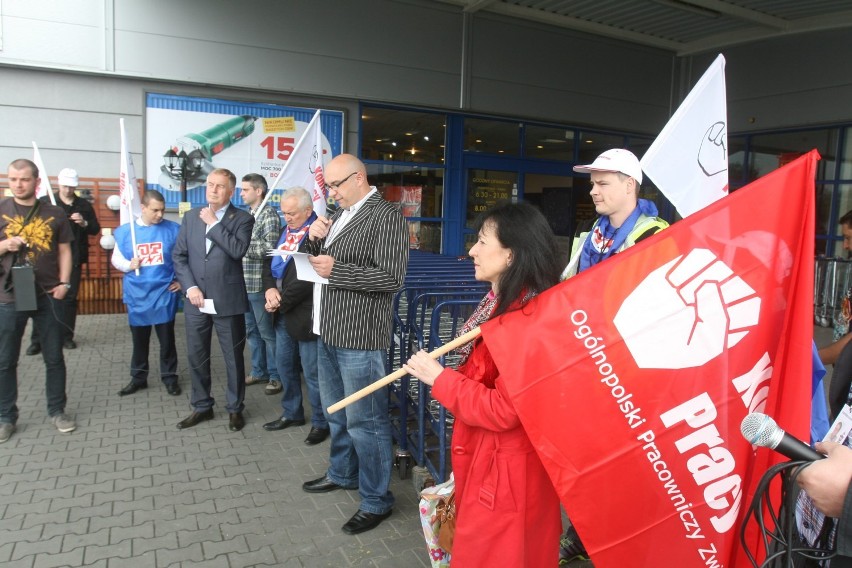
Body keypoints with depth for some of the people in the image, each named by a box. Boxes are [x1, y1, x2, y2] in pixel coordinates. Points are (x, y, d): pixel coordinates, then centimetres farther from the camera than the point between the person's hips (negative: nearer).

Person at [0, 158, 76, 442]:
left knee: (54, 357, 9)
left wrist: (64, 283, -4)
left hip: (48, 296, 0)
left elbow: (64, 250, 6)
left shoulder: (54, 213, 3)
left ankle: (57, 411, 23)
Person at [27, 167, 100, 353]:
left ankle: (66, 336, 16)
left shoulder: (84, 205, 7)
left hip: (74, 258, 2)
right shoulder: (45, 202, 2)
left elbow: (96, 229, 8)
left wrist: (84, 223, -12)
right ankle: (37, 339, 3)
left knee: (70, 297, 7)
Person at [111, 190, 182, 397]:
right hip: (137, 296, 2)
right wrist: (129, 265, -11)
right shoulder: (125, 231, 0)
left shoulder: (173, 229, -5)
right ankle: (138, 378, 28)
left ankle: (170, 377, 21)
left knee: (167, 339, 8)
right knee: (139, 339, 14)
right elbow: (116, 258, 8)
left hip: (164, 294, -2)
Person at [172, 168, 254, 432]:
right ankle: (202, 406, 31)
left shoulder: (242, 219, -3)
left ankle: (234, 408, 23)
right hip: (196, 300, 4)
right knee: (196, 357, 14)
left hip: (228, 301, -4)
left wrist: (214, 223, -14)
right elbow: (179, 256, 7)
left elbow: (238, 250, -20)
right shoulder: (191, 216, 10)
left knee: (233, 358, 6)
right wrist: (190, 287, -5)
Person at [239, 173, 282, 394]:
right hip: (244, 284, 8)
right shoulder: (246, 214, 14)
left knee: (267, 331, 1)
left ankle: (276, 375, 12)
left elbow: (270, 248, -18)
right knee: (252, 331, 15)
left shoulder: (269, 214, -10)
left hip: (260, 284, -8)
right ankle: (259, 371, 27)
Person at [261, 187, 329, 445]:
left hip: (303, 313, -8)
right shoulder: (285, 230, 11)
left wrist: (281, 302, -14)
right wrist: (270, 289, -6)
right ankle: (292, 413, 36)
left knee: (312, 371, 2)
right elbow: (269, 261, 13)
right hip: (283, 313, 9)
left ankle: (321, 422, 19)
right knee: (284, 364, 18)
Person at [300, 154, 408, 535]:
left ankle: (376, 501, 15)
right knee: (336, 413, 22)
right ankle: (342, 473, 42)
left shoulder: (385, 217, -13)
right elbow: (316, 259, 22)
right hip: (328, 332, 9)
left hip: (357, 337, -9)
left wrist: (336, 270, -20)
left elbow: (392, 277, -22)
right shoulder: (339, 214, 14)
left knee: (364, 421, -1)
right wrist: (314, 239, 0)